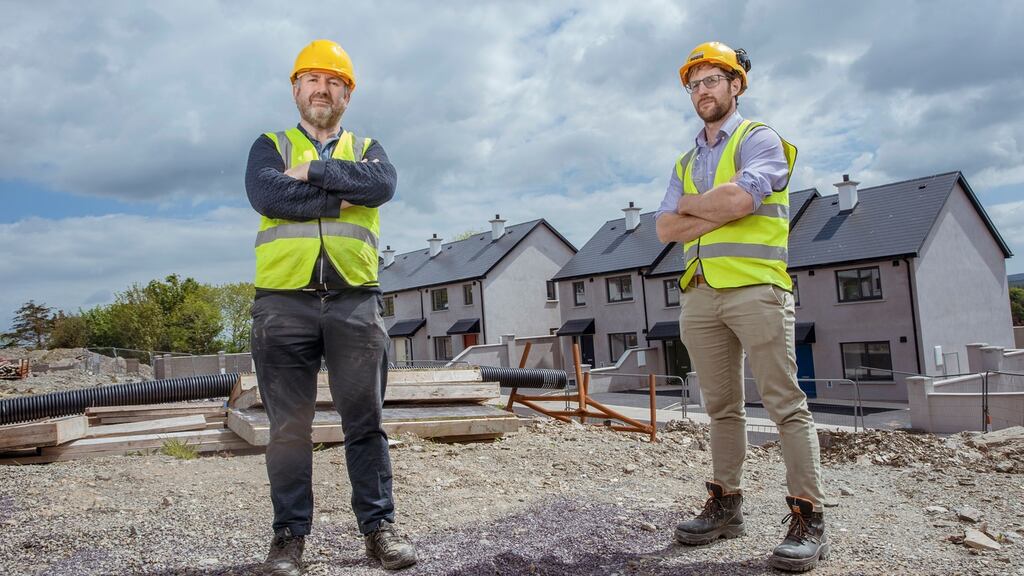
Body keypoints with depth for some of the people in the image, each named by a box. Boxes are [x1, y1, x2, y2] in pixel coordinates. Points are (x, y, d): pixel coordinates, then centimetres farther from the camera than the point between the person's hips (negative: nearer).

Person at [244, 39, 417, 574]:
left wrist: (313, 172, -8)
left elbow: (382, 185, -7)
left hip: (355, 300, 1)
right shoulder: (270, 145, 14)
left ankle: (379, 525, 14)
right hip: (284, 301, -1)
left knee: (365, 420, 4)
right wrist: (344, 196, -6)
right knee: (289, 426, 4)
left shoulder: (366, 148, 18)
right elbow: (267, 195, -9)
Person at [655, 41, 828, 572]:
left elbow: (739, 196, -16)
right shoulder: (685, 162, 22)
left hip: (754, 287, -6)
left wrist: (690, 204, 1)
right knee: (721, 407, 9)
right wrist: (722, 211, -6)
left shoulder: (760, 139, 4)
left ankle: (808, 519, -2)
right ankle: (725, 504, 17)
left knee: (785, 404, -6)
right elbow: (666, 229, 8)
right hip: (699, 294, 6)